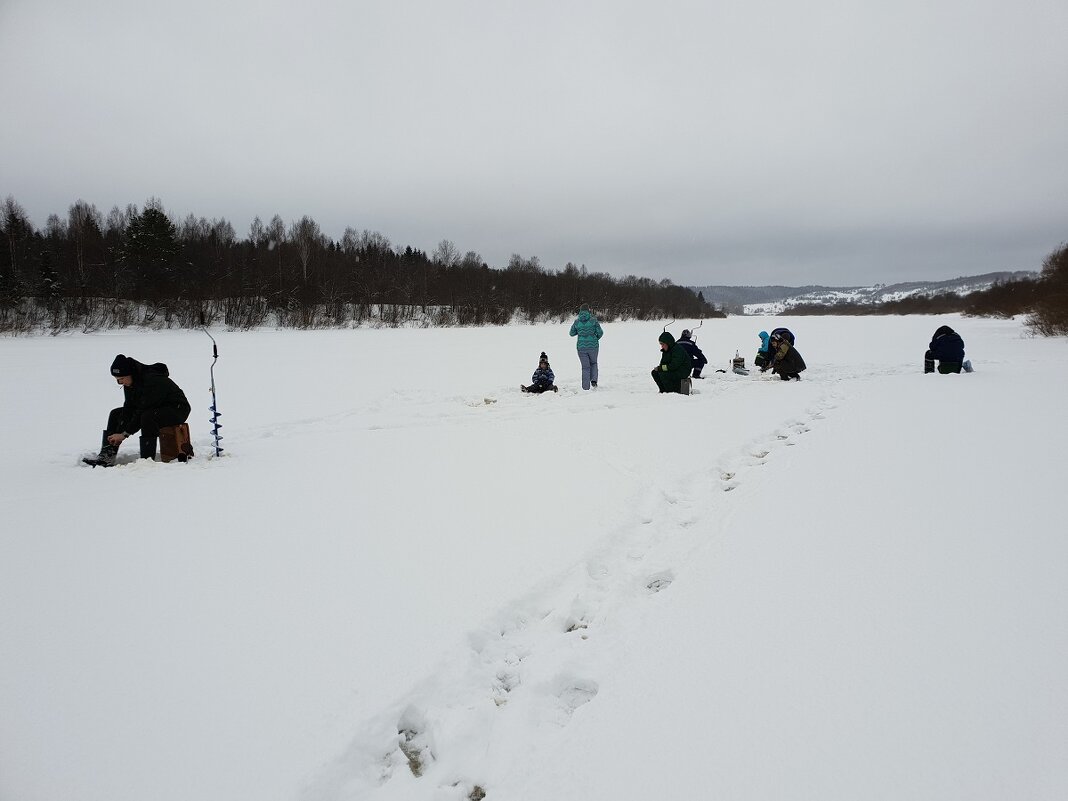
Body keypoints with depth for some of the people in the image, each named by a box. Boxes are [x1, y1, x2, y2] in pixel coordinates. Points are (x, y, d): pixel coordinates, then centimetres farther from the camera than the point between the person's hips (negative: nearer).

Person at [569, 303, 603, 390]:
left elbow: (572, 333, 8)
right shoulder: (593, 320, -8)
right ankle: (594, 380, 4)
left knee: (585, 367, 9)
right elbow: (600, 332, -6)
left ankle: (586, 387, 7)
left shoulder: (577, 321, -2)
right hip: (593, 346, -1)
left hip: (581, 347, 1)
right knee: (593, 363, 23)